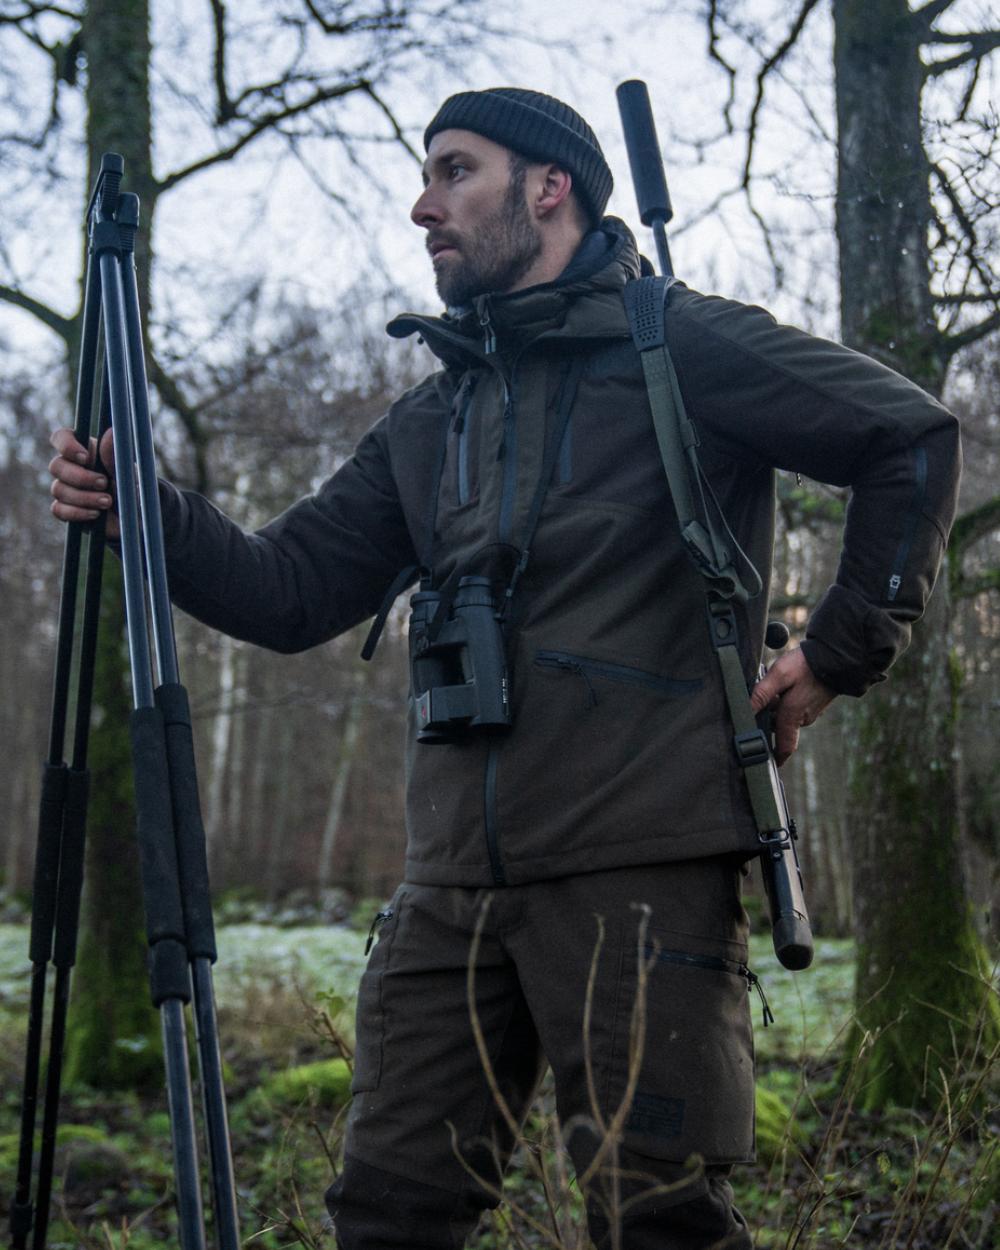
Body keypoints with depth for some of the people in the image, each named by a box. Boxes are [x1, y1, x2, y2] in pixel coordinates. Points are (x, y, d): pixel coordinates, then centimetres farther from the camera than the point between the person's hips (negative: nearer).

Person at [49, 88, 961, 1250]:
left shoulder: (682, 346, 1)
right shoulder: (425, 421, 19)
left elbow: (912, 436, 2)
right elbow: (290, 590, 14)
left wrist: (840, 651, -1)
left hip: (641, 864, -6)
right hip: (456, 879, 6)